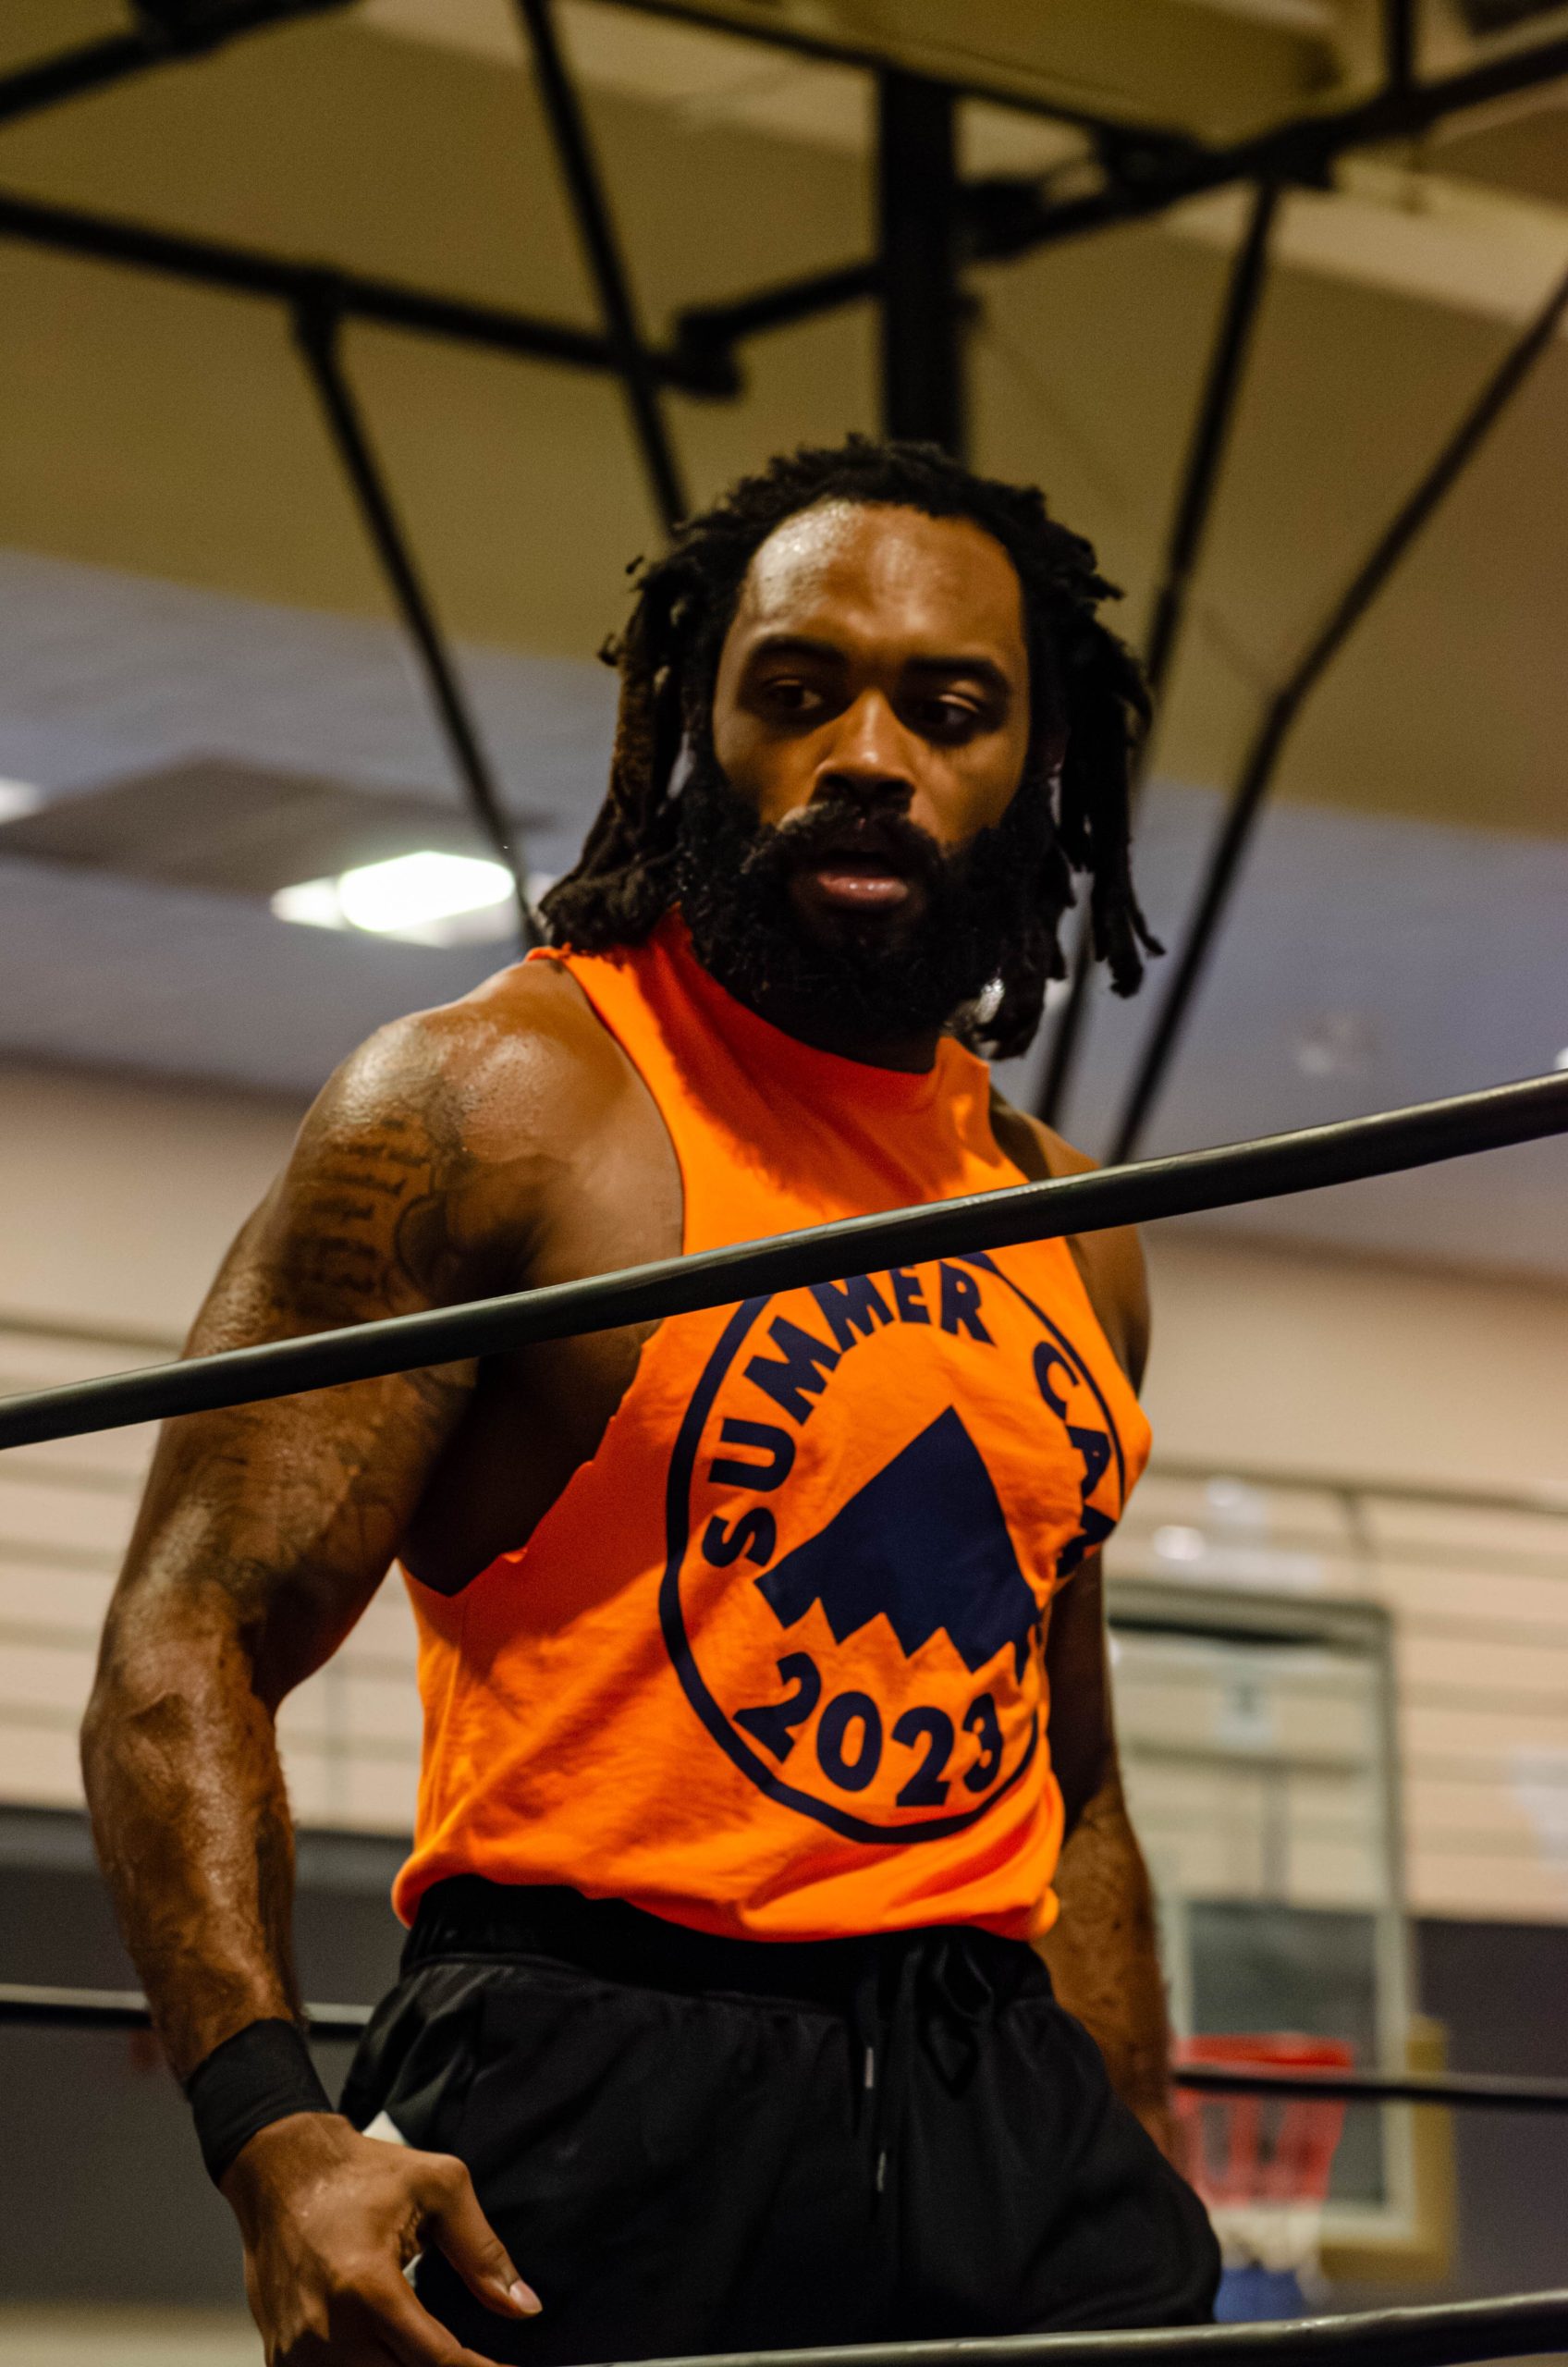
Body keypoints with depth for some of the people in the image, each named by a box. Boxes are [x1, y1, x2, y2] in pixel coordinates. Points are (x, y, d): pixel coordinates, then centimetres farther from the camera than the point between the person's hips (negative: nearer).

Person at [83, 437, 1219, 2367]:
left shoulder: (1072, 1234, 18)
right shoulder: (494, 1104, -1)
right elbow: (189, 1645, -8)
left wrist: (1140, 2206, 18)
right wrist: (275, 2128, -22)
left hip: (1007, 2127, 5)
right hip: (600, 2101, -5)